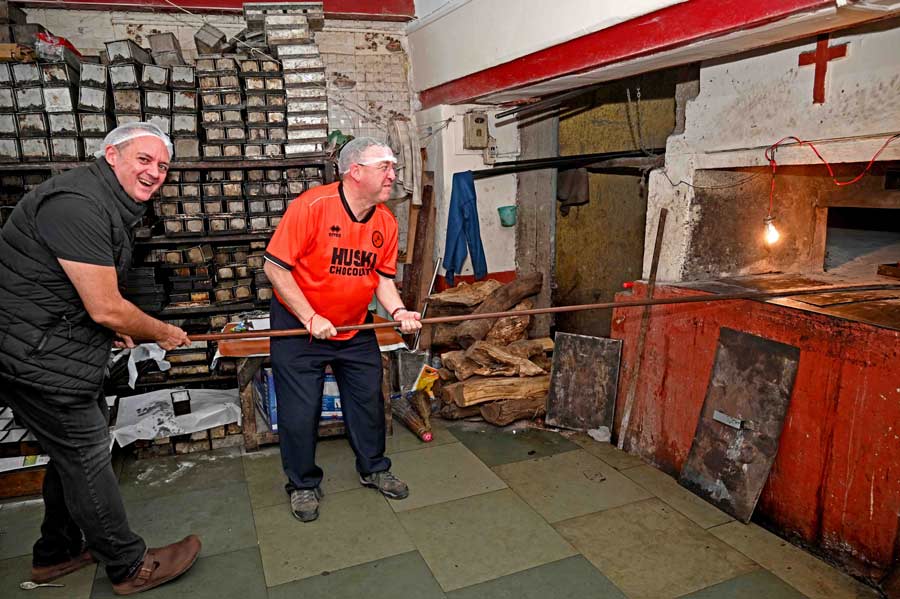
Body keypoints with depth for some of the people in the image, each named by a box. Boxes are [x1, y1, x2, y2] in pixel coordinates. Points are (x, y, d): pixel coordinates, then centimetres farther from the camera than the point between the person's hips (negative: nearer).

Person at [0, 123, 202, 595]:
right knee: (86, 458, 1)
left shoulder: (111, 204, 9)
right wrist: (164, 334, -9)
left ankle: (56, 554, 38)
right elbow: (106, 309, -24)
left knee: (75, 450, 20)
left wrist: (114, 327, 14)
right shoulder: (78, 205, -24)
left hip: (60, 351, 10)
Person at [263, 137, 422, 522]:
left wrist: (397, 311, -15)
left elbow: (383, 277, 4)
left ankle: (373, 468, 36)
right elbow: (275, 267, -20)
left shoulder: (386, 222, -5)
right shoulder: (311, 206, -23)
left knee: (368, 400, 14)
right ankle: (303, 484, 27)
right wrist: (311, 319, -22)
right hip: (298, 324, -5)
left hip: (356, 326, 5)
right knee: (300, 410, 4)